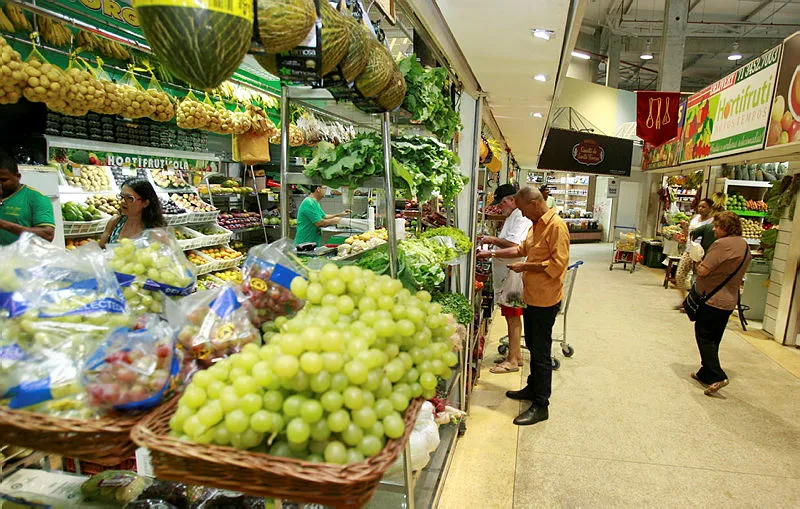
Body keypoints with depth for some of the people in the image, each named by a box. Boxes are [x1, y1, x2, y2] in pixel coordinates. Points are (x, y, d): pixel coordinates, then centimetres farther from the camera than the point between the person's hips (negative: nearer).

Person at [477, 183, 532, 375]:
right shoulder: (512, 217, 19)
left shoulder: (521, 217, -15)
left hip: (514, 276, -10)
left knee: (513, 317, -3)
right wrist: (490, 253, 15)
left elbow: (513, 244, -28)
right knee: (512, 316, 16)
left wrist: (493, 239, -18)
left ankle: (512, 360, 6)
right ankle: (516, 355, 27)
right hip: (507, 275, 10)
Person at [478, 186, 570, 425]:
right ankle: (533, 388, 38)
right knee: (533, 345, 21)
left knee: (541, 352, 0)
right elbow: (522, 248, 20)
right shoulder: (536, 225, 11)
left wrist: (526, 266, -18)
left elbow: (559, 263, -24)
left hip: (545, 299, -9)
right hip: (532, 296, 9)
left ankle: (540, 405, 11)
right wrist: (494, 253, 13)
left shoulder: (556, 226, -19)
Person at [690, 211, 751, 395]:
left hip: (712, 300, -9)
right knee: (713, 339, 16)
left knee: (704, 337, -1)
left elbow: (703, 271, -21)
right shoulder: (744, 245, 13)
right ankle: (705, 373, 25)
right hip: (729, 301, 9)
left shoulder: (722, 244, -18)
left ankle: (716, 376, -7)